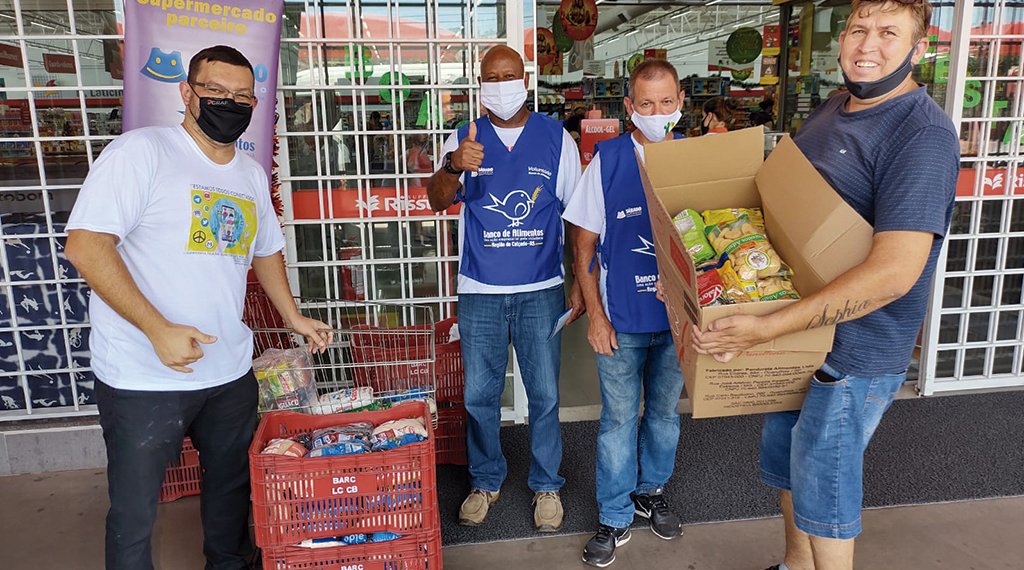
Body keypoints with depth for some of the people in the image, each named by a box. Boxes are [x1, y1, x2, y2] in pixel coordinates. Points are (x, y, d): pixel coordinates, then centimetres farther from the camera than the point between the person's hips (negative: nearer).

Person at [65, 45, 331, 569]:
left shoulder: (252, 175, 10)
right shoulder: (142, 151, -10)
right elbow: (85, 245, -17)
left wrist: (293, 317, 16)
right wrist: (158, 328, -23)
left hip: (231, 371, 6)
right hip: (144, 379, -6)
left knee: (231, 486, 20)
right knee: (134, 511, 7)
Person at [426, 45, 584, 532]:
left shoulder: (555, 137, 2)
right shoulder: (464, 138, 3)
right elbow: (437, 201, -10)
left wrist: (581, 283, 2)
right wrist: (454, 166, -32)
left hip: (541, 290, 0)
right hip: (480, 291, 1)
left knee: (544, 395, 7)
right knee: (479, 395, 10)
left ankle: (546, 485, 27)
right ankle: (485, 481, 30)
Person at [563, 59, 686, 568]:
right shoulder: (607, 162, -8)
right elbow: (584, 246, -4)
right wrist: (596, 315, -8)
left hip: (678, 317, 3)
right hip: (621, 319, -2)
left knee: (665, 411, 19)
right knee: (618, 420, 8)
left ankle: (649, 491, 42)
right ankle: (615, 518, 25)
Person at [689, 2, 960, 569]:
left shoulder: (924, 135, -21)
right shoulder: (829, 110, 5)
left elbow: (893, 272, -31)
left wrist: (765, 328, -36)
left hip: (856, 347, -8)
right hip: (798, 329, 8)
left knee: (822, 484, 7)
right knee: (783, 459, 23)